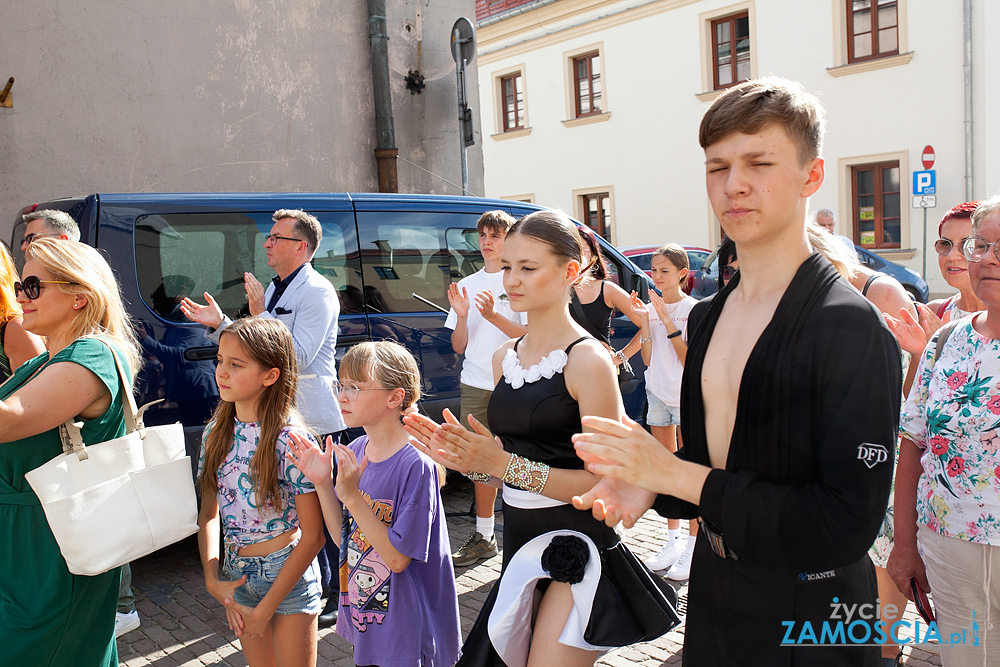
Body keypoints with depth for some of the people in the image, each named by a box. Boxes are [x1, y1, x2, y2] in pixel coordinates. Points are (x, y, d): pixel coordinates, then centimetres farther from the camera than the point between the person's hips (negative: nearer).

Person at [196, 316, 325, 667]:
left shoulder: (292, 440, -21)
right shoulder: (216, 432, -3)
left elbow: (312, 536, -18)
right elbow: (209, 511, 5)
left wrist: (266, 608, -15)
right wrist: (212, 579, -8)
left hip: (288, 573, -5)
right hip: (236, 573, 5)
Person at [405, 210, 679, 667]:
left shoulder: (587, 359, -15)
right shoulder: (505, 358, 8)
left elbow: (604, 482, -18)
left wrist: (504, 464, -23)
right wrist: (465, 459, -4)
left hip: (574, 549, -7)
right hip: (519, 538, 7)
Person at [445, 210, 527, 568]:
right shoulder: (467, 285, 14)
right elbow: (458, 346, 11)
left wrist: (493, 316, -20)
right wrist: (462, 316, -7)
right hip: (475, 386, 5)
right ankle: (484, 536, 22)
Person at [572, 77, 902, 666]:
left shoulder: (851, 328, -20)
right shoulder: (708, 316, 3)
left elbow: (847, 523, -25)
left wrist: (673, 473, -24)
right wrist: (649, 482, -8)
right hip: (713, 596, 7)